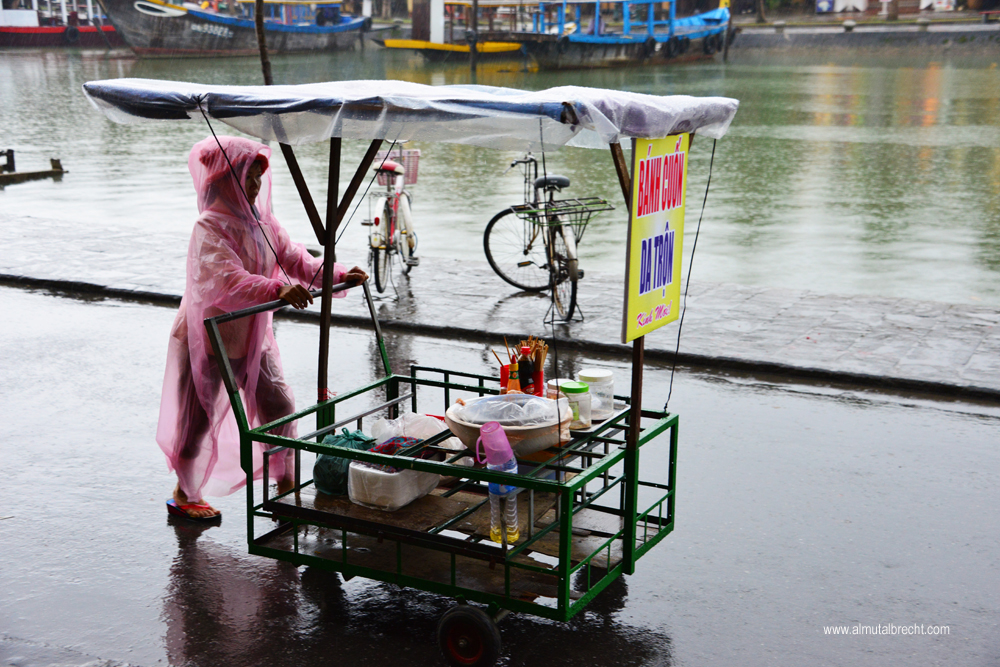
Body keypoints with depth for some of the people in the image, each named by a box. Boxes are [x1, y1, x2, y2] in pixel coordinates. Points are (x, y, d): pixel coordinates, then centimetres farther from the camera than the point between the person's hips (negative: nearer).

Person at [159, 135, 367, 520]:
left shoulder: (261, 221, 4)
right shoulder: (209, 228, -22)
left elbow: (293, 258, 2)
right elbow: (226, 280, -37)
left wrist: (337, 276, -13)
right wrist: (277, 290, -52)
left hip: (251, 337, 7)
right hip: (207, 337, -7)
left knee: (279, 406, 6)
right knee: (198, 418, 6)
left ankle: (286, 485, 21)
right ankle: (185, 494, 26)